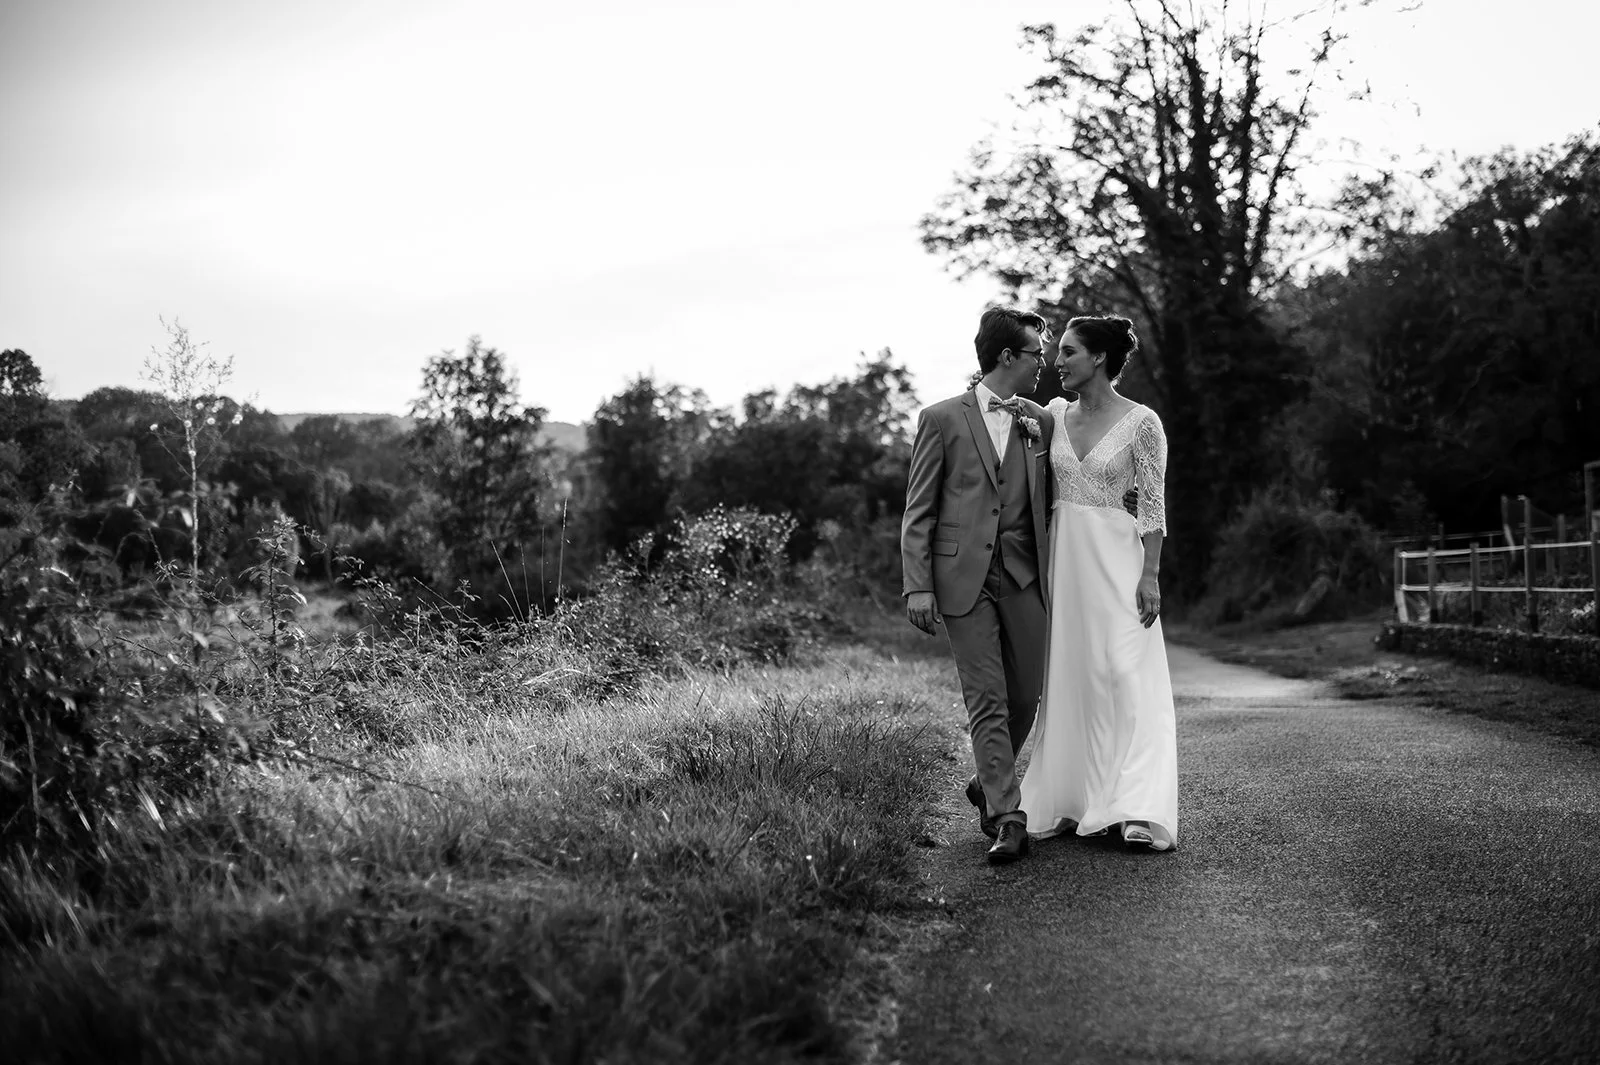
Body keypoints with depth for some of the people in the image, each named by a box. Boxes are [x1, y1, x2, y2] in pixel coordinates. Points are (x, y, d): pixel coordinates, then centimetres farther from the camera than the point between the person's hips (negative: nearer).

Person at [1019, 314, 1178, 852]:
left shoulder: (1141, 422, -6)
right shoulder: (1055, 414, 8)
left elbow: (1153, 505, -7)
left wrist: (1150, 575, -11)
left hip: (1116, 556, -5)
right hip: (1061, 556, 5)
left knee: (1127, 678, -7)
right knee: (1067, 679, 7)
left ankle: (1137, 811, -6)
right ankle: (1071, 802, 16)